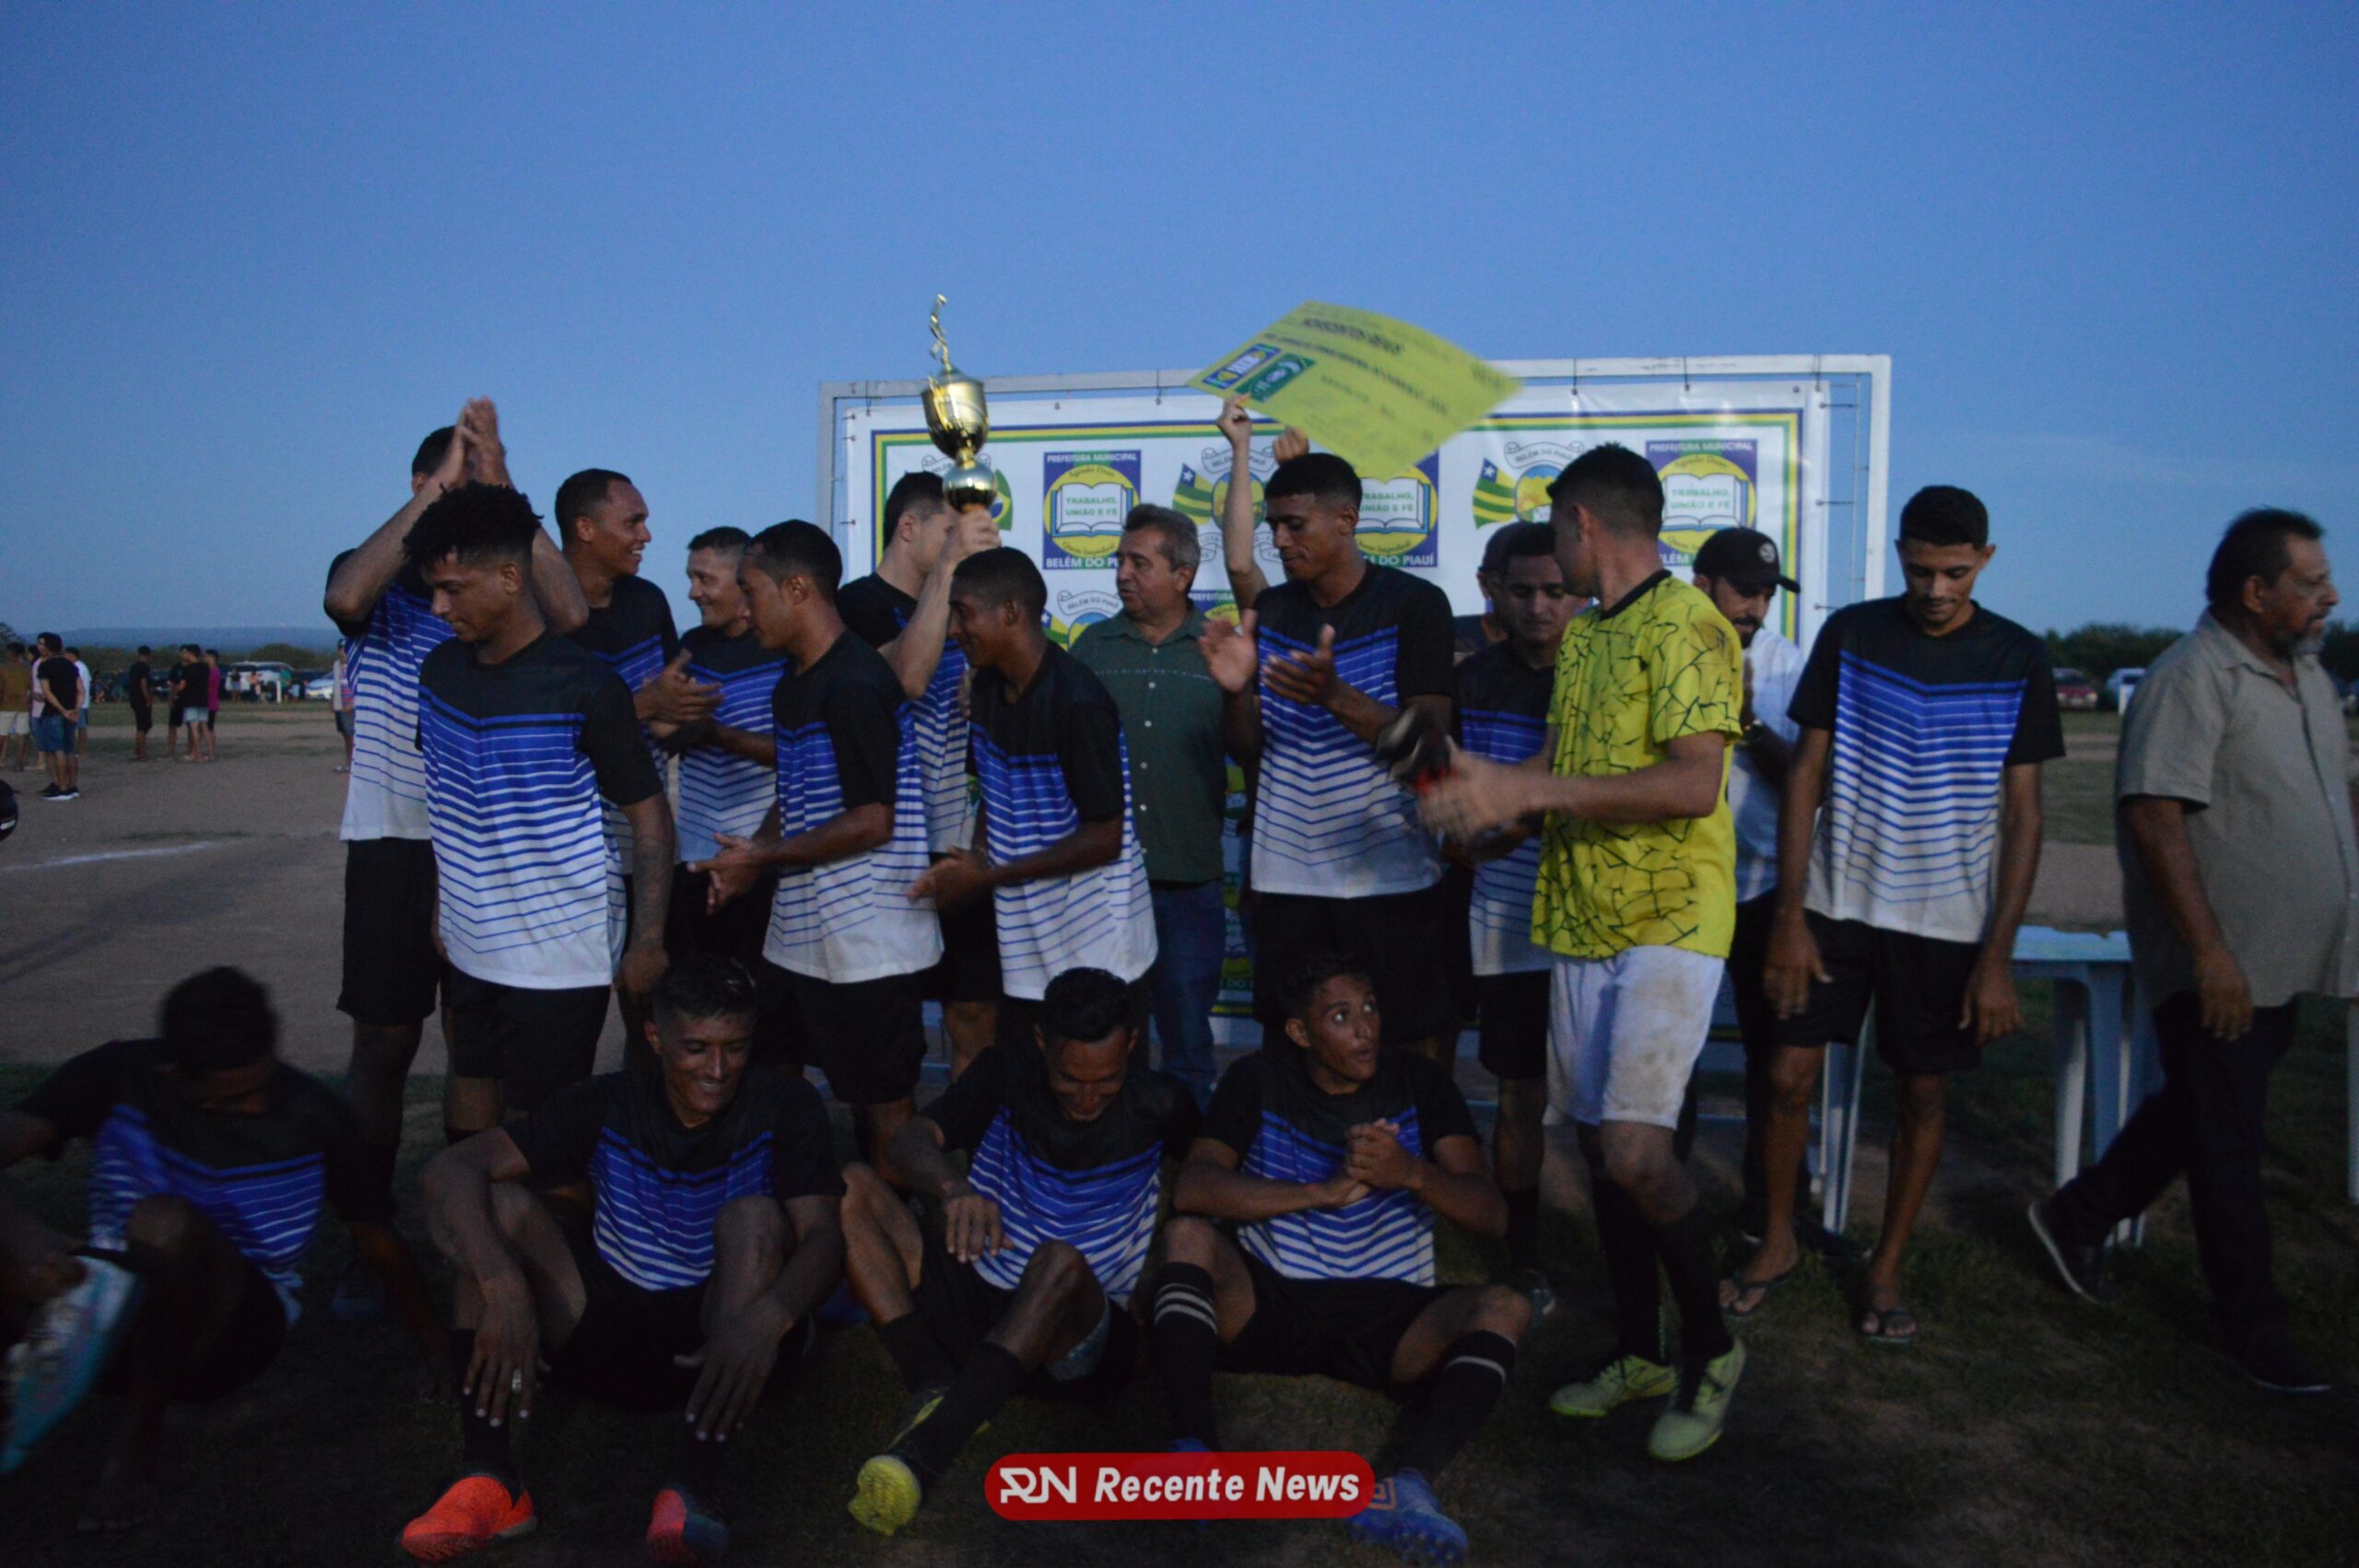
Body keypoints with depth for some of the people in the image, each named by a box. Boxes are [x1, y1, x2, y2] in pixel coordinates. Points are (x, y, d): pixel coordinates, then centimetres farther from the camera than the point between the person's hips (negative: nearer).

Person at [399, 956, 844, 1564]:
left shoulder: (783, 1105, -8)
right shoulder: (609, 1104, -4)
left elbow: (823, 1236, -18)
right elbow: (451, 1168, -14)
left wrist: (768, 1316, -41)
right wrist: (501, 1284, -32)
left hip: (723, 1344, -2)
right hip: (607, 1329, 2)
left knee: (754, 1216, -29)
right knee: (500, 1205, -17)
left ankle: (695, 1481, -39)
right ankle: (488, 1478, -28)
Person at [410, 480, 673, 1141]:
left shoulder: (585, 688, -14)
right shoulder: (440, 672, 5)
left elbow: (649, 814, -11)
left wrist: (648, 941, -13)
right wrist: (439, 907, 16)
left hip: (559, 957, -6)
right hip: (470, 950, 6)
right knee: (469, 1114, 15)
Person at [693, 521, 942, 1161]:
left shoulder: (855, 686, -19)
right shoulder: (794, 683, 13)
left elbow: (872, 822, -21)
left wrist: (763, 857, -13)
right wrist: (746, 860, 3)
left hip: (868, 938, -10)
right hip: (802, 933, 10)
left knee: (883, 1100, 2)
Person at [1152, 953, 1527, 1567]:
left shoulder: (1419, 1083, 3)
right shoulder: (1258, 1080, 0)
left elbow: (1492, 1216, -4)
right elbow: (1189, 1190, -16)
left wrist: (1413, 1174, -26)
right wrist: (1326, 1191, -25)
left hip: (1384, 1318, 1)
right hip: (1264, 1301, 0)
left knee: (1504, 1307, -26)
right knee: (1187, 1236, -28)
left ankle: (1412, 1482, -47)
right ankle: (1193, 1449, -40)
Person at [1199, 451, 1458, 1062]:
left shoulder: (1414, 604, -5)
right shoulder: (1270, 611, 9)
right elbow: (1247, 748, 8)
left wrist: (1334, 696, -26)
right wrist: (1235, 690, -13)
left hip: (1389, 875, -4)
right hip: (1286, 874, 4)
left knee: (1412, 1050, 1)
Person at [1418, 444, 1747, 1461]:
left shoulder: (1684, 623, -11)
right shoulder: (1580, 633, 18)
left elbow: (1694, 783, -22)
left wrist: (1528, 791, -23)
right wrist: (1484, 795, 4)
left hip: (1668, 923, -8)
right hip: (1583, 919, 8)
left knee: (1637, 1152, -17)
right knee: (1598, 1140, 11)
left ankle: (1710, 1348, 7)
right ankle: (1638, 1351, 27)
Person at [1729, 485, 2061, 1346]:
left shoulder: (2018, 661, -1)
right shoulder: (1850, 635, -1)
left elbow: (2022, 815, 0)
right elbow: (1805, 777, 0)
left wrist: (1998, 954, -6)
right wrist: (1789, 916, -6)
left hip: (1947, 919, 0)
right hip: (1835, 902, 0)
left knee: (1924, 1092, 7)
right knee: (1789, 1077, -3)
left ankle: (1886, 1270, 24)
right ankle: (1778, 1239, 20)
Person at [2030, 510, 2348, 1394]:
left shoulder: (2307, 675, 12)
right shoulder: (2192, 680, -17)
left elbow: (2336, 795, 22)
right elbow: (2155, 818, -23)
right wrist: (2209, 951, -25)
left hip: (2285, 963, 9)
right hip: (2217, 970, -9)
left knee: (2198, 1112, 19)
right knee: (2228, 1144, 4)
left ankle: (2078, 1219, 35)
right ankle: (2250, 1320, 18)